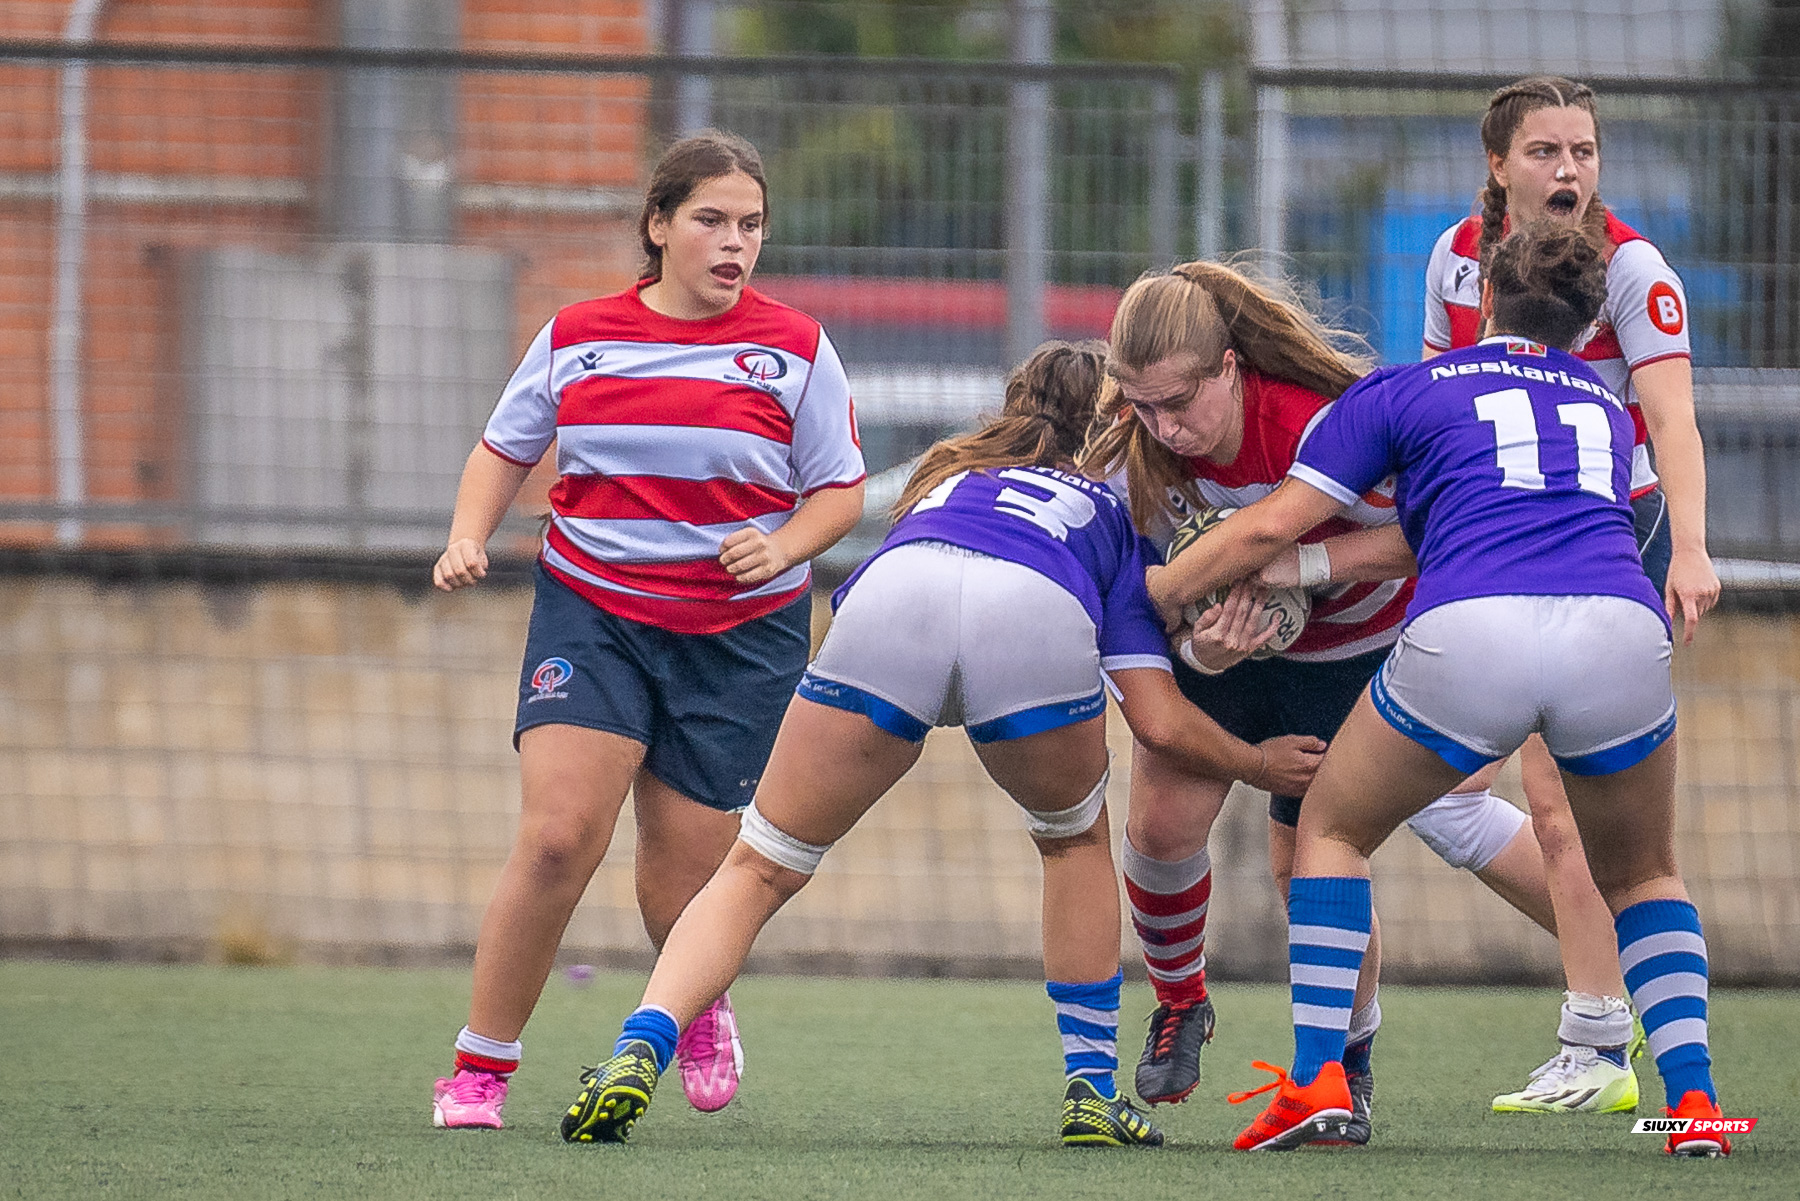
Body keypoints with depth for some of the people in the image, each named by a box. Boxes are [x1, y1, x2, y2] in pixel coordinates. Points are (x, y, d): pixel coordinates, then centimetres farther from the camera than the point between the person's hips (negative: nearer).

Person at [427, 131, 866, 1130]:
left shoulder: (794, 349, 1)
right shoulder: (576, 337, 4)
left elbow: (840, 491, 4)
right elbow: (505, 448, 15)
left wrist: (783, 546, -15)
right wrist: (468, 538, -2)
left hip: (738, 634, 0)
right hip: (591, 614, 0)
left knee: (684, 881, 1)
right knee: (556, 838, -18)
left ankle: (699, 1008, 38)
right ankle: (480, 1066, -6)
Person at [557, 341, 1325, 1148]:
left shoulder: (949, 475, 46)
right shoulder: (1112, 516, 37)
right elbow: (1160, 723, 27)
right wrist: (1261, 765, 46)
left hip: (890, 598, 1)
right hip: (1039, 617, -1)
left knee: (760, 868, 9)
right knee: (1076, 841, 30)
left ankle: (639, 1050, -14)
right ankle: (1092, 1090, 24)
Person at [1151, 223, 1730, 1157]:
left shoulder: (1405, 392, 22)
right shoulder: (1608, 407, 33)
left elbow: (1269, 528, 17)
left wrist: (1152, 593, 32)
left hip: (1470, 633, -2)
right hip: (1622, 627, 2)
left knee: (1331, 830, 22)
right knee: (1641, 875, 27)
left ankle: (1316, 1081, 7)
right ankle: (1693, 1097, 9)